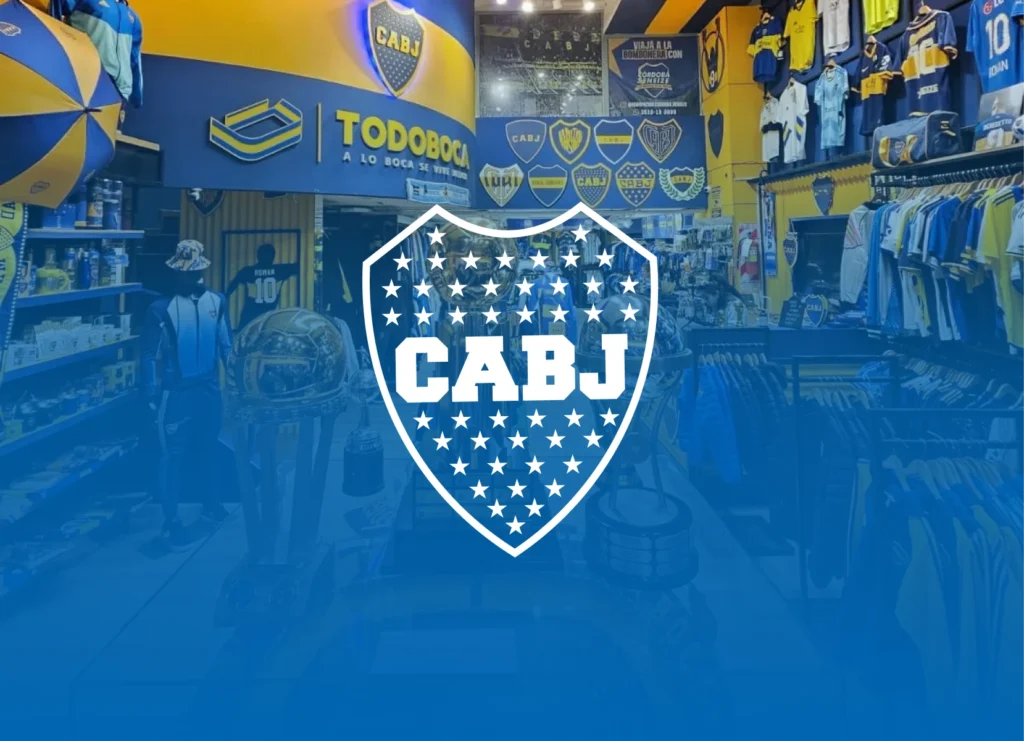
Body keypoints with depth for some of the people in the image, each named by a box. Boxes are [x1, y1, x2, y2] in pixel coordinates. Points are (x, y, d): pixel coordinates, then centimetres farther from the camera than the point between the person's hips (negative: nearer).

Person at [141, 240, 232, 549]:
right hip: (175, 392, -4)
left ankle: (210, 502, 37)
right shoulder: (161, 309, -14)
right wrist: (152, 394, -8)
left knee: (207, 446, 19)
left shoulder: (217, 302, -2)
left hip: (209, 387, 4)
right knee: (173, 455, 3)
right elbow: (150, 355, -9)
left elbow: (226, 344, 5)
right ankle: (171, 521, 14)